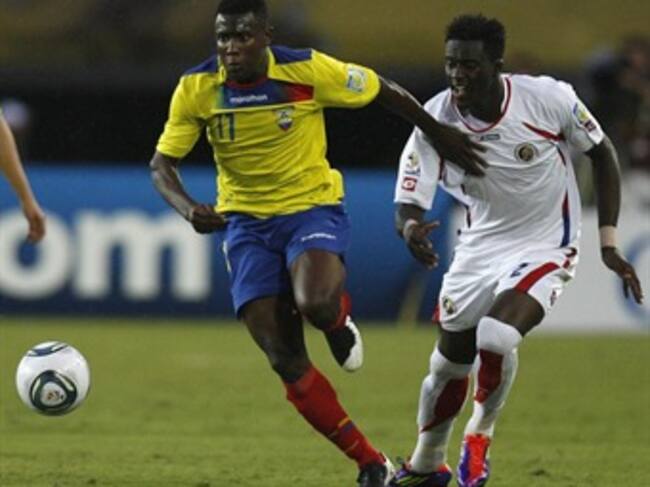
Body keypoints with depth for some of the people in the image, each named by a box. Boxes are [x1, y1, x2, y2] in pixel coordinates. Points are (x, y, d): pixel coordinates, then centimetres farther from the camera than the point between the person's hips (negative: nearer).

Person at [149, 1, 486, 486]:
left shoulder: (308, 71, -16)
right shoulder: (196, 88, -10)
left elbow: (384, 90, -2)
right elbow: (162, 164, -4)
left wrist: (440, 135, 7)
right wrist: (188, 208, -25)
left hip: (312, 208, -3)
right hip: (246, 222, 3)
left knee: (315, 304, -35)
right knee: (286, 361, -8)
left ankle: (339, 318, 6)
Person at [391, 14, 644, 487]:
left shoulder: (547, 98, -21)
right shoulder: (433, 120, -17)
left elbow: (602, 152, -4)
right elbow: (408, 205, -16)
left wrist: (609, 244, -6)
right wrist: (410, 228, -43)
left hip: (545, 248, -3)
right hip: (481, 247, 4)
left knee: (495, 338, -28)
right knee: (448, 367, 11)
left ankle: (480, 435, 1)